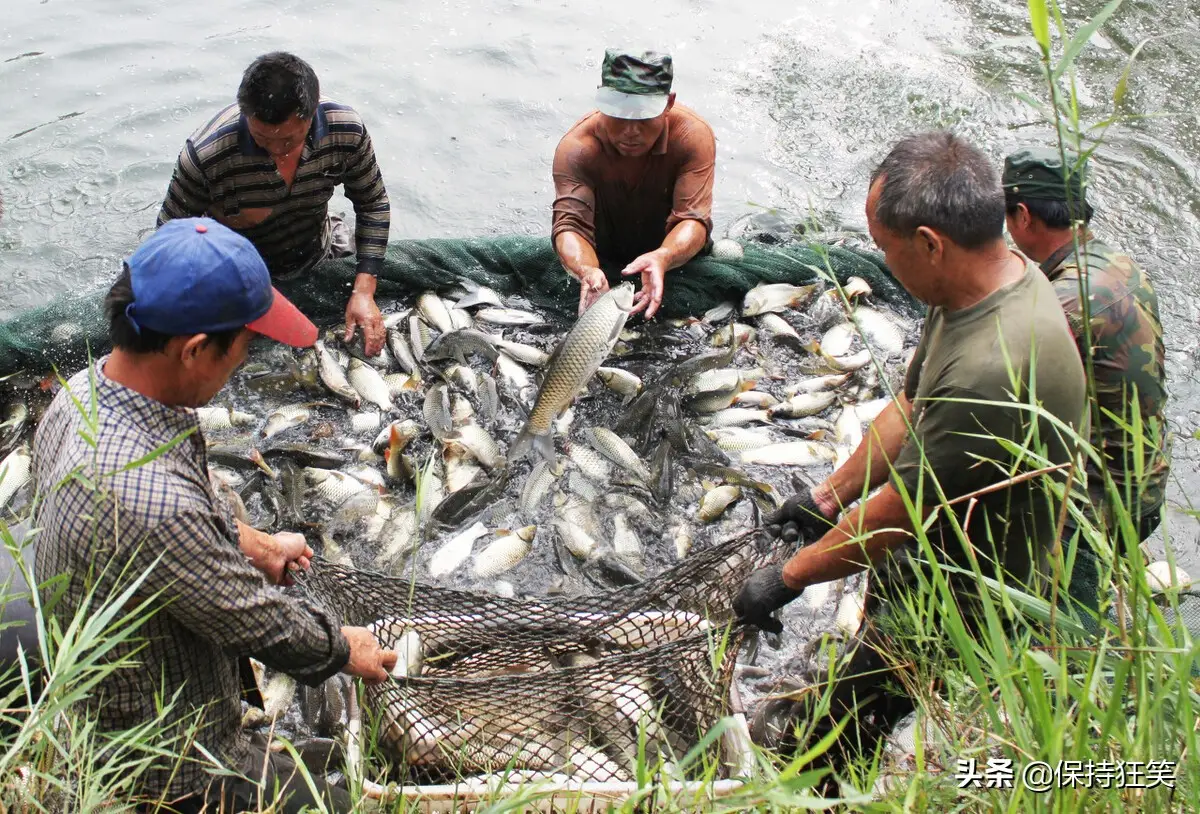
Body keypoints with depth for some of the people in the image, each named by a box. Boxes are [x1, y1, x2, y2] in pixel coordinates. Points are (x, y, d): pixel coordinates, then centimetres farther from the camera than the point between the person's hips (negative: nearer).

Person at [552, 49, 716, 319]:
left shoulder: (694, 137, -23)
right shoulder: (577, 148, -25)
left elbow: (694, 219, -31)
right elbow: (571, 223, -34)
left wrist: (662, 258, -55)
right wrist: (587, 271, -58)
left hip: (673, 263, 1)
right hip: (603, 263, 0)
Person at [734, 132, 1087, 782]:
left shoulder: (993, 369, -39)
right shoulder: (1000, 276, -7)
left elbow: (898, 513, -28)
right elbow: (910, 408, 6)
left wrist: (788, 577, -14)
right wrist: (829, 496, 12)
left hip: (960, 605, -9)